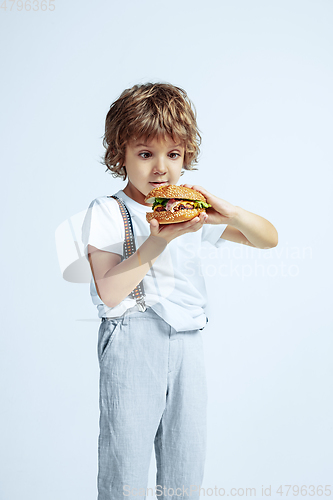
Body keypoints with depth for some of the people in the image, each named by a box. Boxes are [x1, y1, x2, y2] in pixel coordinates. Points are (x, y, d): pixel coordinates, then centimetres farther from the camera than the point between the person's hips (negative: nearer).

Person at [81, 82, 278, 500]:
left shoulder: (194, 211, 10)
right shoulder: (107, 212, -3)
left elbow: (268, 238, 10)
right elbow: (109, 293, -13)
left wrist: (229, 214, -9)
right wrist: (157, 242, -19)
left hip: (187, 340, 5)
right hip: (132, 340, -4)